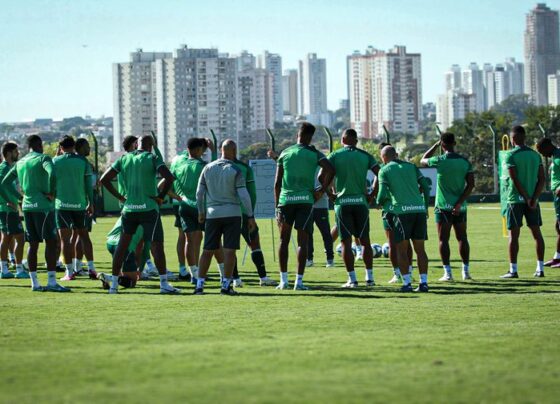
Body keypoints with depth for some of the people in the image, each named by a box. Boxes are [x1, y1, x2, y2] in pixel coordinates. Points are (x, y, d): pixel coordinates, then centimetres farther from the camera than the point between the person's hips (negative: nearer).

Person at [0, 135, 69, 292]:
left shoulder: (19, 163, 15)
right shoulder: (43, 158, -5)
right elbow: (52, 173, -26)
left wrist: (20, 197, 15)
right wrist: (51, 192, -14)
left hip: (27, 207, 7)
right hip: (43, 206, -7)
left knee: (33, 244, 9)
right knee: (51, 242, -6)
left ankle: (34, 283, 8)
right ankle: (52, 282, -12)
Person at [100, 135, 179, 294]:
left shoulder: (124, 159, 9)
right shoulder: (152, 159, -4)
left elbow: (104, 179, 8)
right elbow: (169, 177, -19)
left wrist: (120, 197, 10)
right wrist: (161, 197, -7)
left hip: (128, 208, 4)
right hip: (149, 208, -4)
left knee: (122, 244, 12)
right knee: (156, 245, -2)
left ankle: (114, 284, 13)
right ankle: (164, 284, -7)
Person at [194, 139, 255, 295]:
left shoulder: (208, 168, 4)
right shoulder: (235, 171, -6)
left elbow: (199, 192, 6)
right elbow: (243, 195, -10)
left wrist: (201, 212, 18)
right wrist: (250, 216, -4)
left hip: (212, 214, 4)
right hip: (231, 214, -3)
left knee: (207, 251, 7)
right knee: (229, 250, -1)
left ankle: (199, 285, 4)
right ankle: (226, 285, -5)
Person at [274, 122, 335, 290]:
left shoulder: (285, 153, 8)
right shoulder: (315, 154, 2)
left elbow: (277, 183, 5)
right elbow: (330, 170, -15)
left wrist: (277, 207, 9)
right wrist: (322, 189, -2)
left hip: (286, 200, 2)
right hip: (306, 199, -2)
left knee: (284, 240, 12)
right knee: (302, 241, 1)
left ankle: (284, 280, 9)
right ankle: (299, 281, -5)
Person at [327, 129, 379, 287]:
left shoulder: (335, 156, 3)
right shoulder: (365, 156, 7)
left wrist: (332, 193, 7)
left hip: (342, 202, -1)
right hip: (361, 201, 1)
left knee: (346, 242, 1)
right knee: (365, 240, 11)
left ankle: (352, 279, -3)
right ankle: (369, 277, 10)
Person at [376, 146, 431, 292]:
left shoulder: (385, 170, 6)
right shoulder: (411, 166, 17)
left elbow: (382, 194, -3)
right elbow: (426, 187, 11)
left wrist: (379, 202, 19)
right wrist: (425, 207, 21)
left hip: (402, 211, -4)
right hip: (419, 209, 4)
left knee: (402, 250, 3)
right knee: (420, 249, 8)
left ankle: (407, 283, -3)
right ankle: (423, 282, 5)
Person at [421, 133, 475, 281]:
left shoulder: (440, 161, -9)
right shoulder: (465, 161, 0)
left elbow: (423, 160, 11)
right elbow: (471, 184, -4)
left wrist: (435, 145, 15)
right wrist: (459, 203, -5)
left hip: (443, 206, -3)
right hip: (460, 206, 3)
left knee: (443, 239, 1)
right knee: (462, 238, 12)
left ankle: (447, 273, -5)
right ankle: (466, 271, 12)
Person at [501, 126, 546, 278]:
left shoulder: (511, 155, -8)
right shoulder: (535, 155, 7)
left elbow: (515, 180, -15)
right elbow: (541, 179, 1)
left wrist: (527, 198, -11)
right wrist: (534, 199, -6)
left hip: (516, 200, -4)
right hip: (532, 199, 4)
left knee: (514, 235, -2)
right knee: (536, 233, 9)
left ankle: (513, 270, -4)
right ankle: (540, 269, 9)